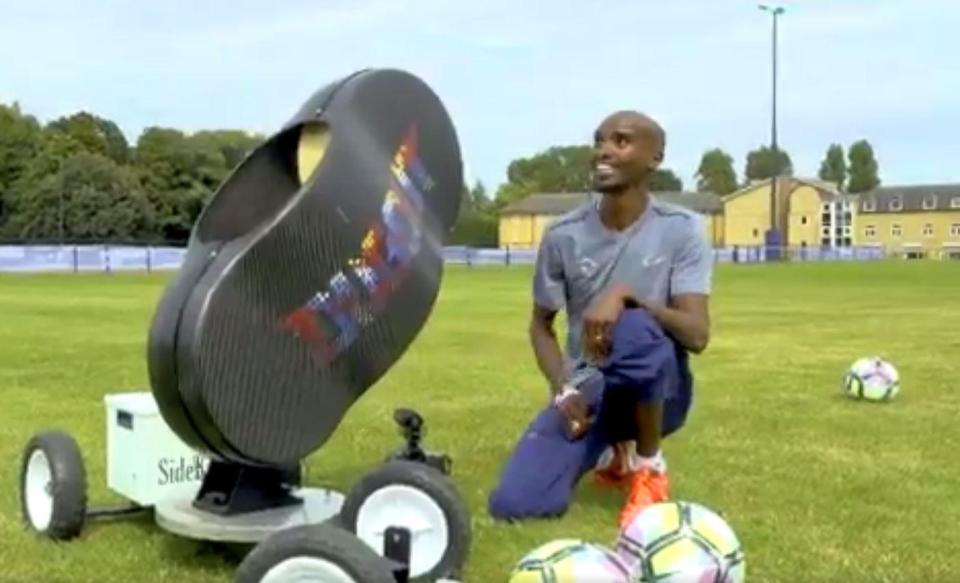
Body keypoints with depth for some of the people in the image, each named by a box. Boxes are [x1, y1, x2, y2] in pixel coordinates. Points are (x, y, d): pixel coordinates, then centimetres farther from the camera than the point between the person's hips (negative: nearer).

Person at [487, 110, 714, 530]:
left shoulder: (682, 229, -9)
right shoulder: (563, 235, -3)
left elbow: (697, 335, -19)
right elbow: (541, 324, 9)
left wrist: (626, 294, -33)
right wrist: (563, 390, -8)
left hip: (658, 391, -3)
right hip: (586, 390, 3)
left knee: (634, 327, -39)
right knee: (513, 504, -16)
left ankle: (649, 468, -10)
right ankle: (610, 452, 18)